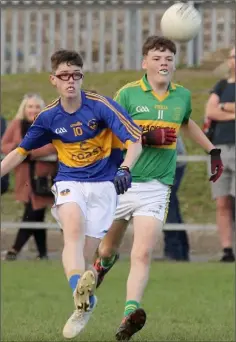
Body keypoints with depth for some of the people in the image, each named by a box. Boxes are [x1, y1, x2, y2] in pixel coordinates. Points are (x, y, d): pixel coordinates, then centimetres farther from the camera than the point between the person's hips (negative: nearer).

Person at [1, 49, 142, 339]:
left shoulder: (100, 106, -12)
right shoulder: (48, 117, -2)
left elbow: (135, 140, -15)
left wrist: (125, 169, -32)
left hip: (103, 184, -1)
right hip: (69, 182, 1)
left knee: (85, 255, -6)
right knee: (73, 228, -31)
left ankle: (85, 300, 23)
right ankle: (82, 298, -51)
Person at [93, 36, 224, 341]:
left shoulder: (182, 96, 8)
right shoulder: (128, 94, -5)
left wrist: (212, 150, 28)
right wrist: (145, 137, -21)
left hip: (156, 187, 1)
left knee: (142, 254, -16)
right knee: (109, 248, 16)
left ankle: (129, 316, -27)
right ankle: (103, 263, 52)